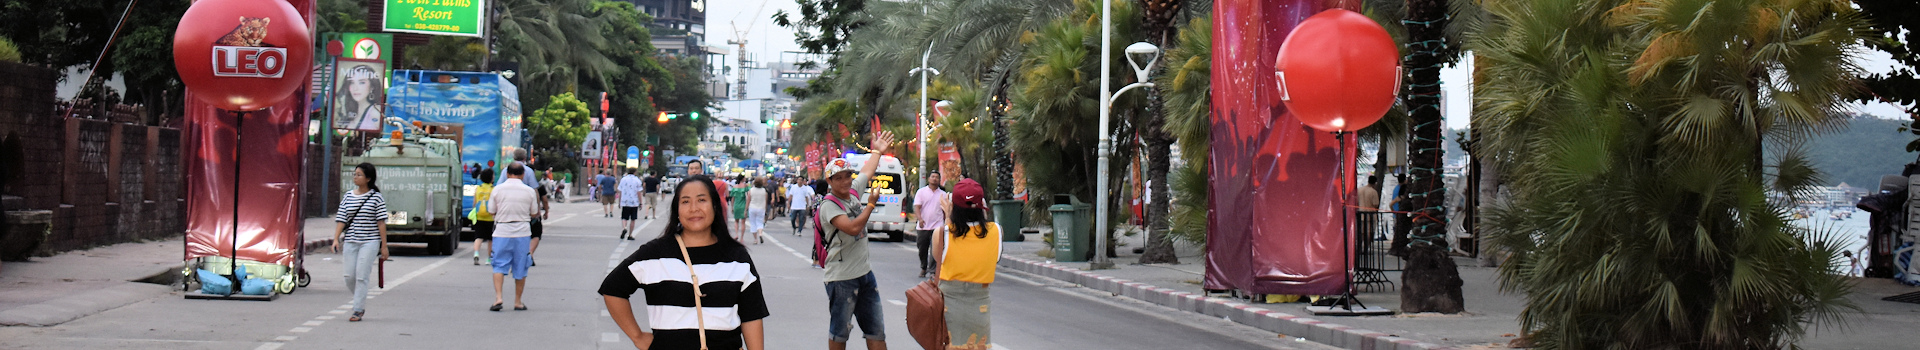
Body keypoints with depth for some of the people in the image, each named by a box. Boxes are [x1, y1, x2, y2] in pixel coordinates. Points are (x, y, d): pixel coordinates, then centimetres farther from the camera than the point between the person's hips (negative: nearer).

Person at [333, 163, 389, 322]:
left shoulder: (376, 197, -2)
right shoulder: (348, 197, 9)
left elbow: (381, 222, -4)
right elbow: (341, 219, 6)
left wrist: (384, 246, -6)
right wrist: (336, 239, -7)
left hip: (369, 242, -4)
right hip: (350, 242, 4)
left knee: (362, 276, -10)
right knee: (350, 276, 1)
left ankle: (358, 311, -4)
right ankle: (361, 304, 24)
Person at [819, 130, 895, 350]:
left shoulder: (854, 191, 8)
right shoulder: (829, 206, -14)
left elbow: (867, 172, 29)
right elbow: (853, 228, -26)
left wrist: (877, 151, 42)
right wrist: (871, 204, -13)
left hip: (865, 273, 7)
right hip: (841, 278, -7)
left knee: (876, 331, 7)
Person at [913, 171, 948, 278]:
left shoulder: (943, 194, 10)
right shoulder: (921, 192, 4)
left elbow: (945, 211, 16)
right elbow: (917, 207, -5)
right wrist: (920, 219, -22)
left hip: (937, 226, 0)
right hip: (923, 227, 0)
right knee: (922, 250, 9)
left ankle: (933, 270, -10)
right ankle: (923, 269, 26)